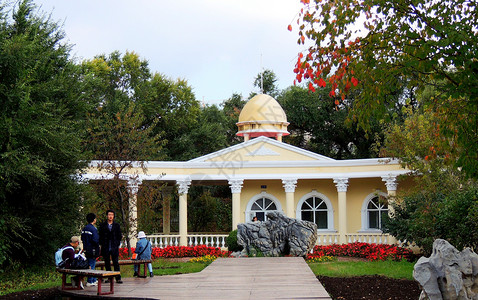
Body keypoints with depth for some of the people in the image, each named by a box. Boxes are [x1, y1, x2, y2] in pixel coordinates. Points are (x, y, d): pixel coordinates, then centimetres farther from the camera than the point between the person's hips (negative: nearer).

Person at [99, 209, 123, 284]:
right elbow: (100, 236, 8)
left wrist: (117, 244, 3)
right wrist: (101, 244, 0)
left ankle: (118, 278, -6)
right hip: (105, 248, 1)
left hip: (114, 247, -1)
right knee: (107, 263, 5)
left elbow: (119, 236, 12)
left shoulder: (116, 225, 9)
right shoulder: (103, 225, 8)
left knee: (116, 263, -5)